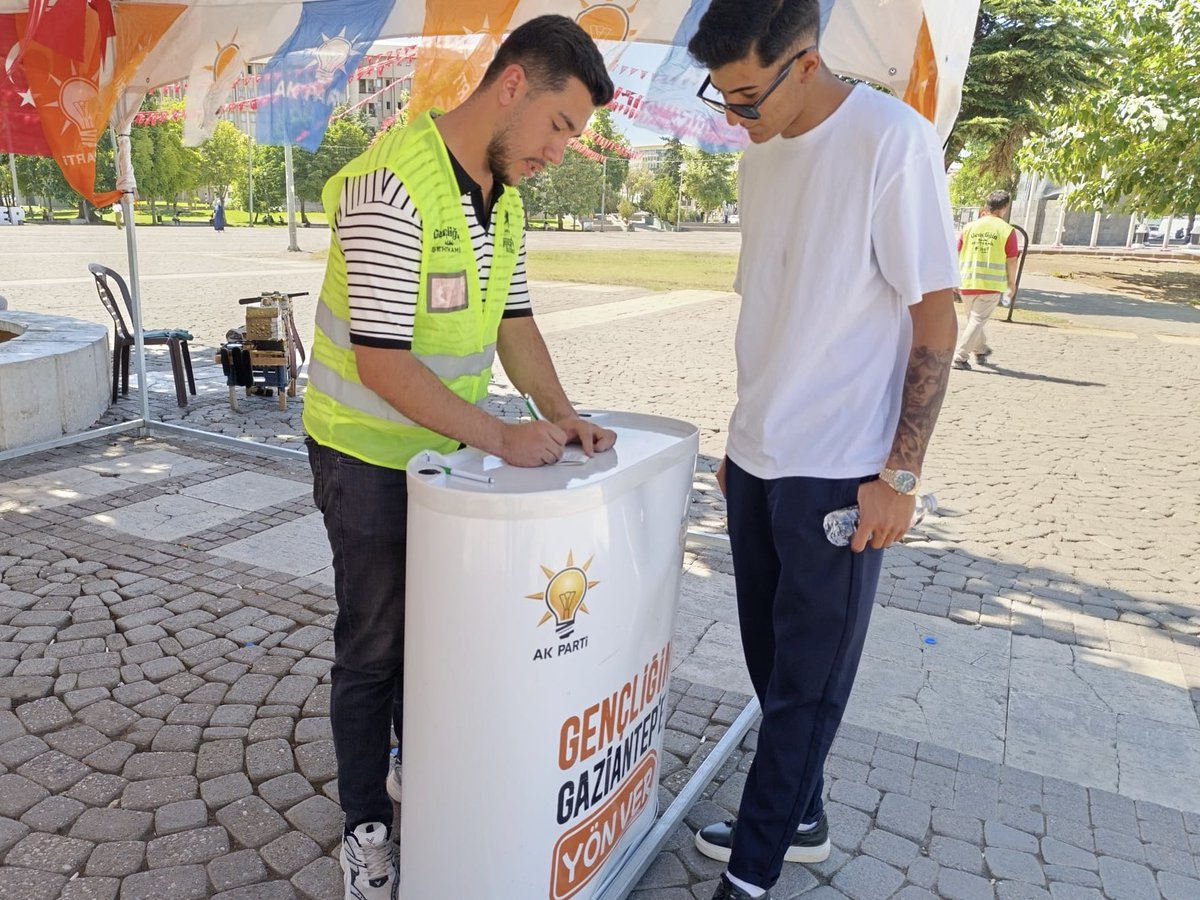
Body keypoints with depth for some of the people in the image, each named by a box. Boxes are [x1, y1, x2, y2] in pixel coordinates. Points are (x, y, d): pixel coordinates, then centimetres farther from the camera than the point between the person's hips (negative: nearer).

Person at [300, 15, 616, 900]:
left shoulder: (504, 195, 3)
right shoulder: (395, 185, -24)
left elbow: (513, 319, 8)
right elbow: (379, 359, -28)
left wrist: (561, 414, -5)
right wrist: (499, 436, -29)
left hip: (445, 447, 8)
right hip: (370, 453, -7)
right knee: (374, 643, 6)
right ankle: (367, 825, 27)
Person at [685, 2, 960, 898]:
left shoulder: (892, 139, -13)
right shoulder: (761, 153, 8)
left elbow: (936, 319, -12)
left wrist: (901, 472, -14)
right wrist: (745, 437, 16)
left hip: (836, 470, -7)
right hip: (759, 460, 7)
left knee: (807, 678, 7)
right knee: (772, 661, 17)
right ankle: (798, 819, 37)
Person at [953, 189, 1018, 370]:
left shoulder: (970, 227, 4)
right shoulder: (1007, 230, -5)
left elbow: (957, 255, 6)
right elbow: (1011, 260, -2)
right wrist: (1012, 283, 10)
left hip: (967, 282, 4)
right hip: (991, 284, -4)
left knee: (973, 318, 21)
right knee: (978, 320, 1)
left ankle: (980, 350, 38)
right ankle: (959, 357, -8)